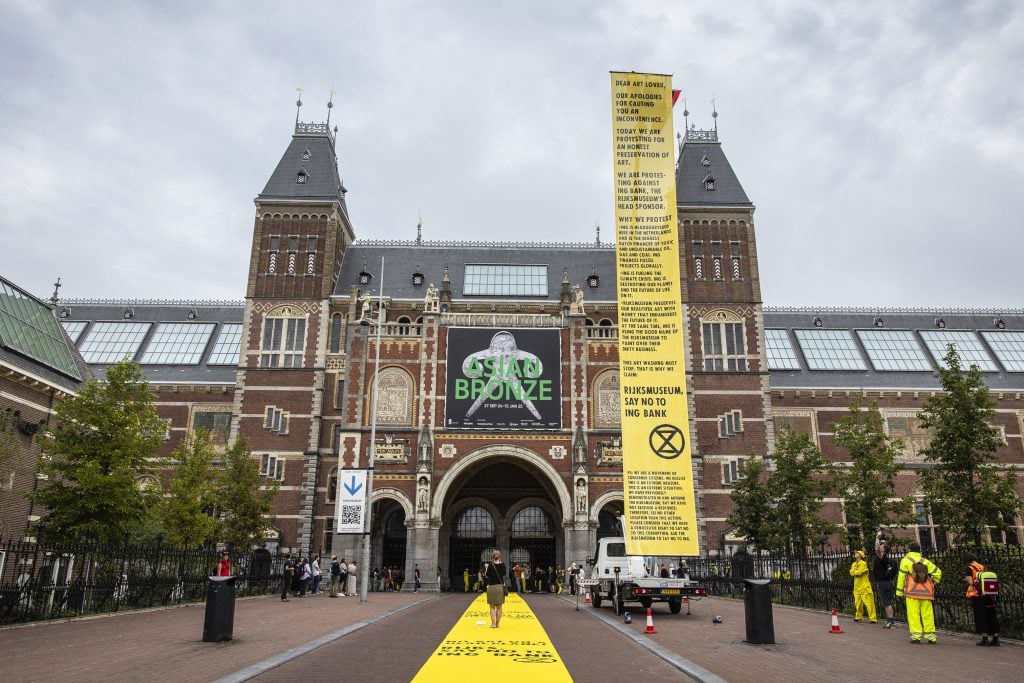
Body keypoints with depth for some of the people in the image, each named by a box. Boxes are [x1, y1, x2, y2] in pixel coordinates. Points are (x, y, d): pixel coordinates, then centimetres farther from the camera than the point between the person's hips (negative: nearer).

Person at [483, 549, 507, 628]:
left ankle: (493, 624, -2)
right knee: (499, 607, 9)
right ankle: (497, 623, 12)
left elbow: (487, 576, -5)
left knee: (492, 607, 4)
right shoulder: (502, 565, -3)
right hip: (500, 587, 3)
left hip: (492, 587, -3)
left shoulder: (491, 565, -12)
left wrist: (486, 568, 8)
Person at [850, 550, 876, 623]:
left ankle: (873, 618, -6)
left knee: (868, 602, -9)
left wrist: (855, 572, 1)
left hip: (865, 587, -7)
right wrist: (857, 572, -11)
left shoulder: (863, 563, -8)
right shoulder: (854, 564, 15)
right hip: (857, 587, 7)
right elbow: (851, 572, 4)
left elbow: (859, 572, -17)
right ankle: (858, 617, 22)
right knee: (858, 603, 11)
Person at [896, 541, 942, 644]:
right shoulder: (925, 561, 12)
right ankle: (931, 636, 8)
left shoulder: (906, 560, 1)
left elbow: (901, 577, -1)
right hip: (926, 593, 4)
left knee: (913, 614, -2)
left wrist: (899, 592, 4)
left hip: (912, 593, -3)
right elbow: (937, 572, 7)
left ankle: (916, 636, -7)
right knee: (927, 615, 7)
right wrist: (932, 583, 17)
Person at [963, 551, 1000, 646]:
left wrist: (967, 579, 7)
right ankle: (995, 638, 13)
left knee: (980, 617, 1)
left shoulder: (969, 568, -5)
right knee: (991, 616, 10)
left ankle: (985, 639, 0)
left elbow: (971, 582, -12)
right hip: (988, 595, 5)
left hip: (977, 595, -5)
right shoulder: (983, 567, 11)